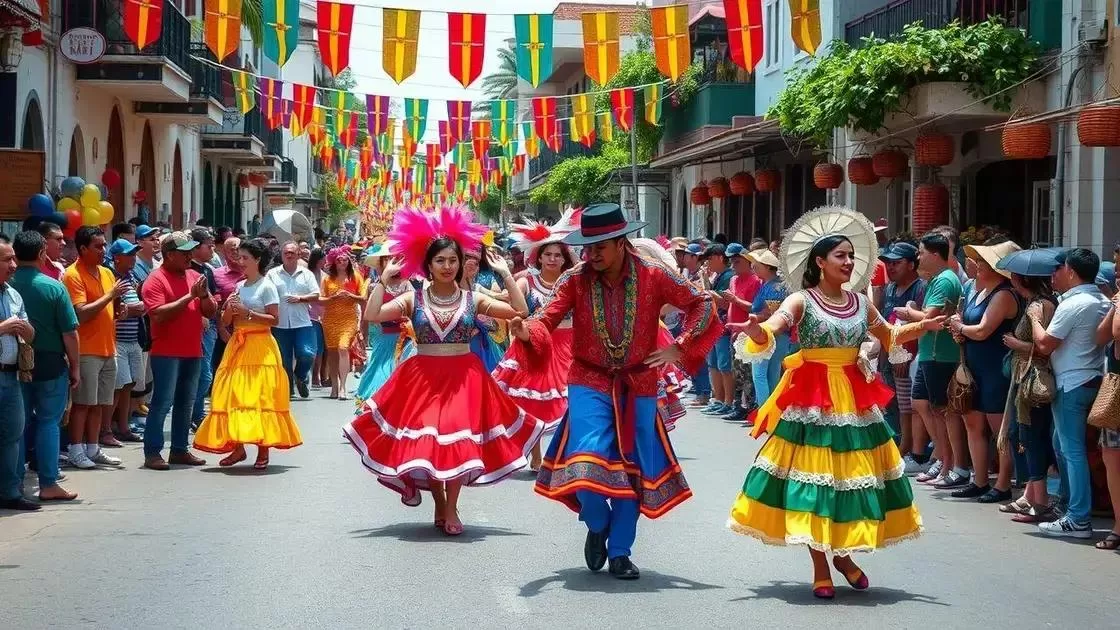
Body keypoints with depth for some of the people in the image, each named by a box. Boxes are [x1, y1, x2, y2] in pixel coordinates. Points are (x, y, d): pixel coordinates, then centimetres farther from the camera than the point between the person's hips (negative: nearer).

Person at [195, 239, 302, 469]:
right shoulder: (239, 287, 14)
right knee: (234, 395, 1)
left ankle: (263, 450, -3)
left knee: (260, 396, -8)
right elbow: (226, 321, 16)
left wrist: (248, 313, -16)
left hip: (259, 346, -6)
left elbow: (275, 319, -10)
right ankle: (237, 446, 8)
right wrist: (230, 309, -5)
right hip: (238, 345, 6)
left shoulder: (267, 286, -4)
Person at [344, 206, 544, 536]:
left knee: (458, 440, -5)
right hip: (423, 378, 0)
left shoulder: (473, 299, 1)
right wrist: (384, 279, -11)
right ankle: (440, 504, 19)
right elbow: (371, 316, -10)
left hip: (464, 378, 0)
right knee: (424, 442, -3)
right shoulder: (413, 299, 0)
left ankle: (450, 508, 12)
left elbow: (521, 312, -5)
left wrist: (506, 275, -8)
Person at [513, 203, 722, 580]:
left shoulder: (653, 276, -7)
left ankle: (619, 552, 23)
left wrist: (680, 348, -10)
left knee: (632, 469, 8)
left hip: (638, 387, 1)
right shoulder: (575, 279, -6)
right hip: (589, 384, -1)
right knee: (586, 463, -16)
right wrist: (528, 331, -35)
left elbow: (702, 305, 0)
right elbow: (548, 318, -13)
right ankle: (597, 525, 16)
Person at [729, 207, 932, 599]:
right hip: (811, 401, -5)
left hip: (854, 400, 5)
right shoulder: (801, 301, -7)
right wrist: (755, 331, -43)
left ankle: (842, 553, 25)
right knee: (811, 477, -3)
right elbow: (768, 333, -21)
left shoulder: (861, 303, 9)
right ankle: (820, 567, 6)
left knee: (852, 475, 6)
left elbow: (889, 338, 25)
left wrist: (922, 327, 10)